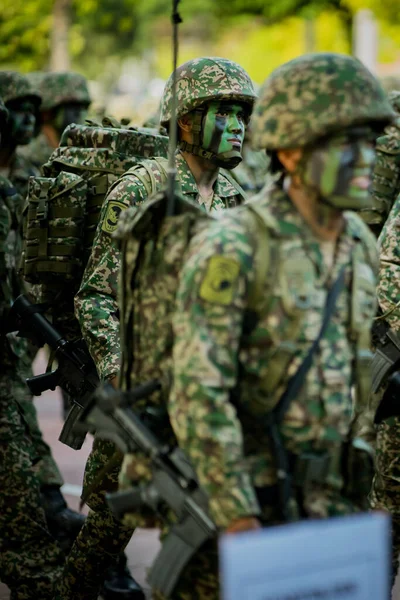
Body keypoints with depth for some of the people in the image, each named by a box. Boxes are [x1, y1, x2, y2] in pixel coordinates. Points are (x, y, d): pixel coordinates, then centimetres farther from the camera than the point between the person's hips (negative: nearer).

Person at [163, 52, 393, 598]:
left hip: (331, 499, 7)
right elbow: (198, 396, -21)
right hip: (243, 495, -7)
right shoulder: (232, 250, -17)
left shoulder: (360, 246, 7)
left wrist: (356, 489, 16)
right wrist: (237, 517, -22)